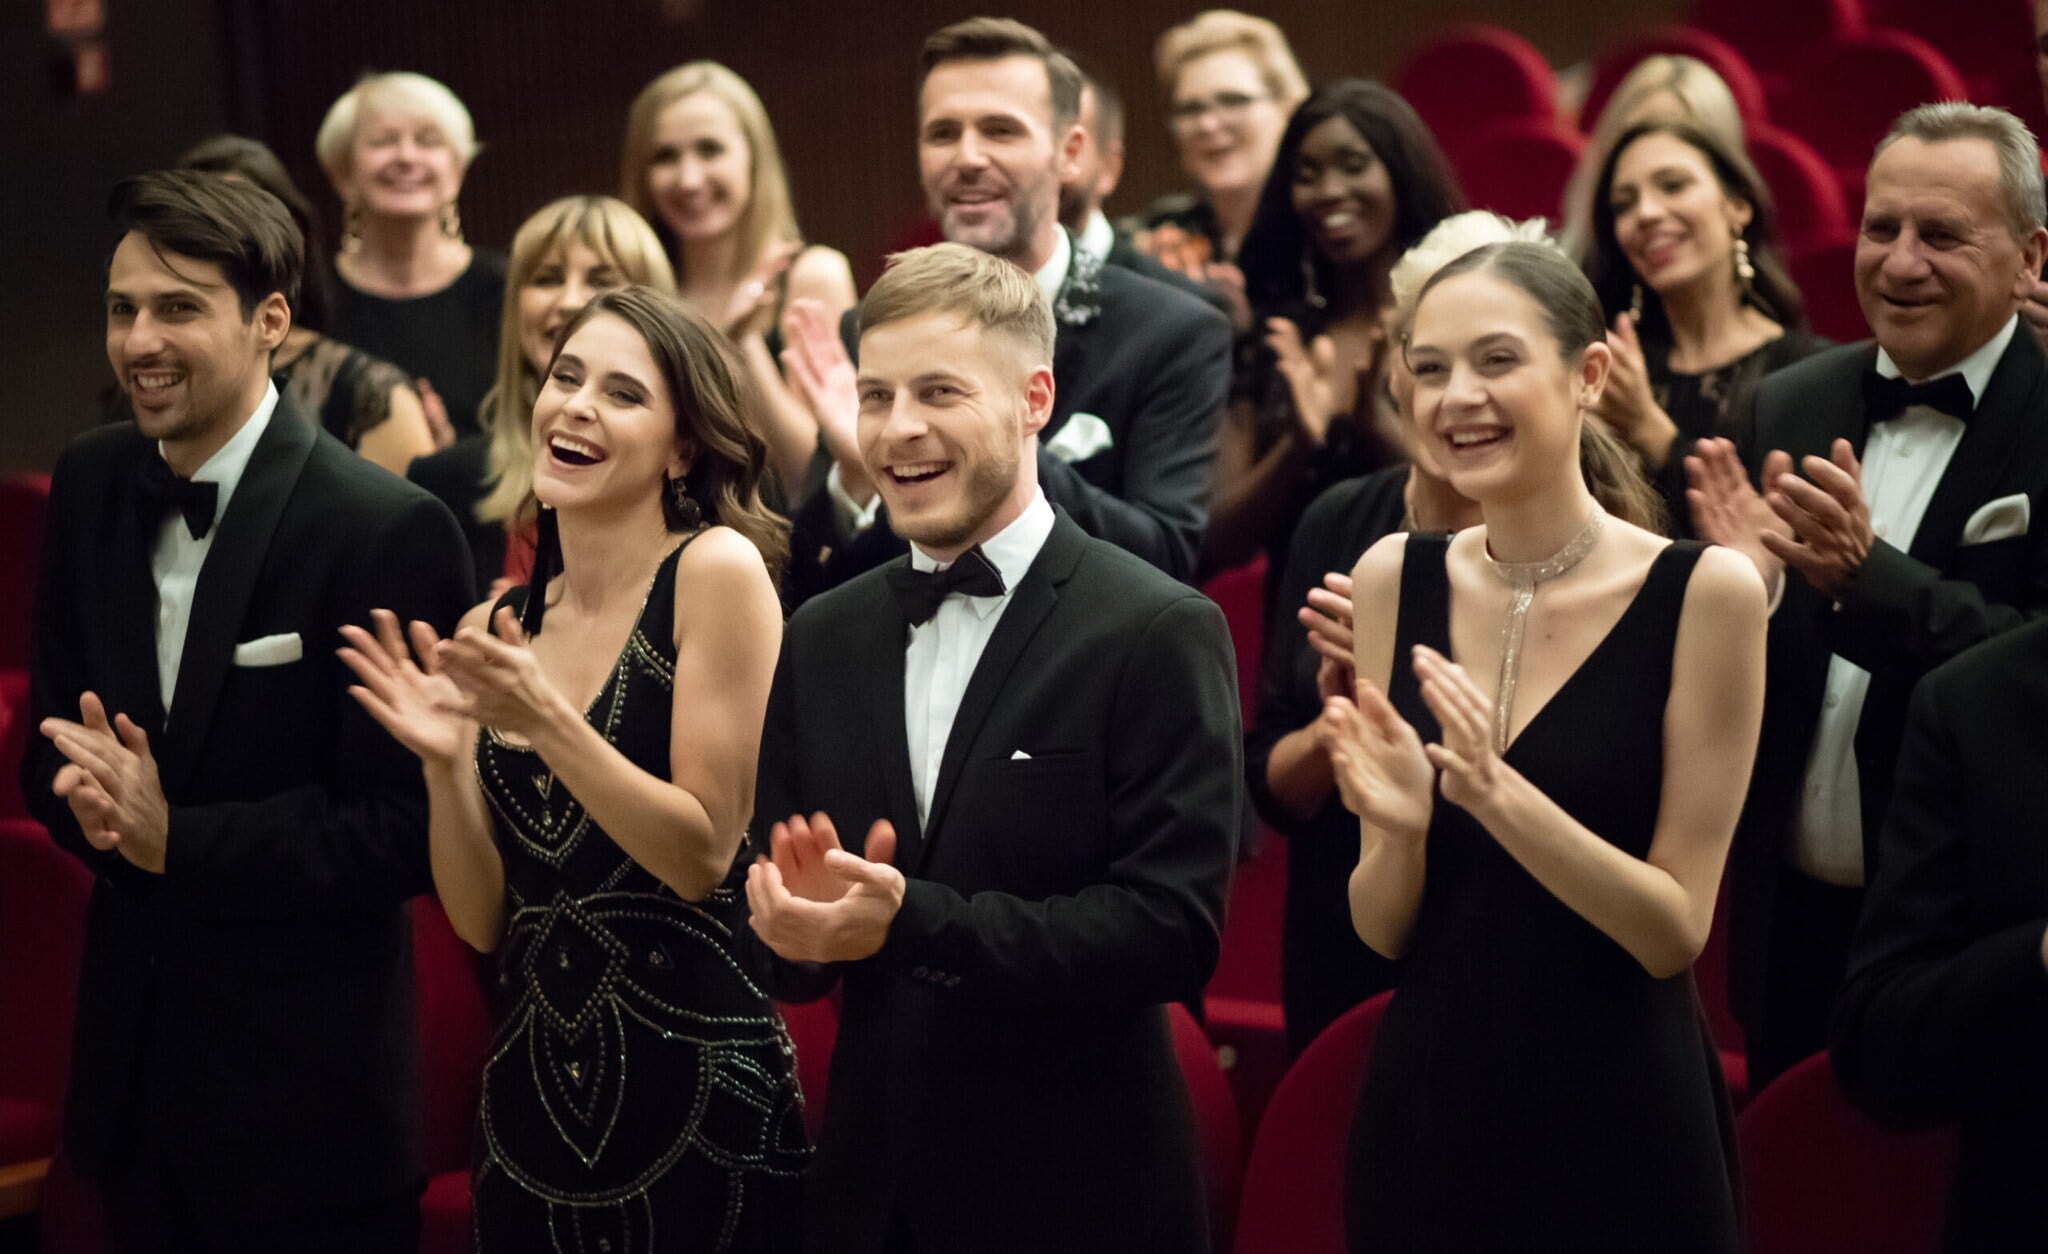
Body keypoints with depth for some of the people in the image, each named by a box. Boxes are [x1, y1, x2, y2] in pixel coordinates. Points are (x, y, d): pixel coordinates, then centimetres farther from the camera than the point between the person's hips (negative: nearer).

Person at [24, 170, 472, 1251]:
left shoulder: (391, 532, -16)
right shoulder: (91, 483, 4)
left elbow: (407, 829, -16)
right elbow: (50, 734, 11)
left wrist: (173, 838, -21)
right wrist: (89, 795, -12)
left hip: (304, 1085, -5)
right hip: (130, 1055, 5)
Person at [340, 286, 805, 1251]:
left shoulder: (717, 567, -9)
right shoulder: (489, 630, 6)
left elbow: (703, 856, -13)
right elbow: (483, 920, 6)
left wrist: (545, 720, -21)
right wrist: (445, 761, -9)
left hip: (697, 1091, -5)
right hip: (531, 1091, 5)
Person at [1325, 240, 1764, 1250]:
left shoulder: (1704, 591, -11)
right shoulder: (1393, 578, 0)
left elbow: (1675, 931, -10)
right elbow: (1384, 933, 3)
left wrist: (1499, 795, -23)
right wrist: (1399, 829, -18)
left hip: (1618, 1126, -3)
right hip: (1426, 1116, 3)